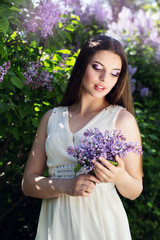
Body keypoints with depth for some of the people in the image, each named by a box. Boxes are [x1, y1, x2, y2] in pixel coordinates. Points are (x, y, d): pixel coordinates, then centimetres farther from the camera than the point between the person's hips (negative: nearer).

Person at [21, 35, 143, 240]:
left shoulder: (122, 118, -1)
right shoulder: (51, 118, 7)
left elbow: (134, 192, 1)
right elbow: (28, 182, 4)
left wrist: (120, 178, -20)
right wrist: (64, 186, -13)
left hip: (102, 223, -2)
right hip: (56, 223, 2)